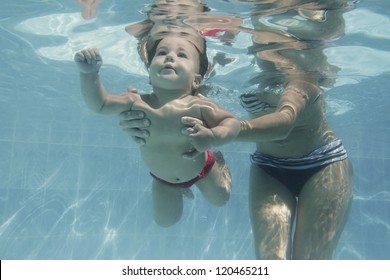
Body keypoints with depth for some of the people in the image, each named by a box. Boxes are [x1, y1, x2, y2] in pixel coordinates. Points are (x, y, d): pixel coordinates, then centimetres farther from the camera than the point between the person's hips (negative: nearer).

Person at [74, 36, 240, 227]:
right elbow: (99, 104, -29)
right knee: (165, 220, 18)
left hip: (200, 170, -1)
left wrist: (213, 137, -47)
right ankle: (179, 189, 47)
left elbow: (232, 122, -27)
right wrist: (89, 73, -46)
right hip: (162, 178, 2)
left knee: (220, 199, 21)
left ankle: (218, 164, 50)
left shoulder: (199, 107, -35)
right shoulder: (137, 103, -29)